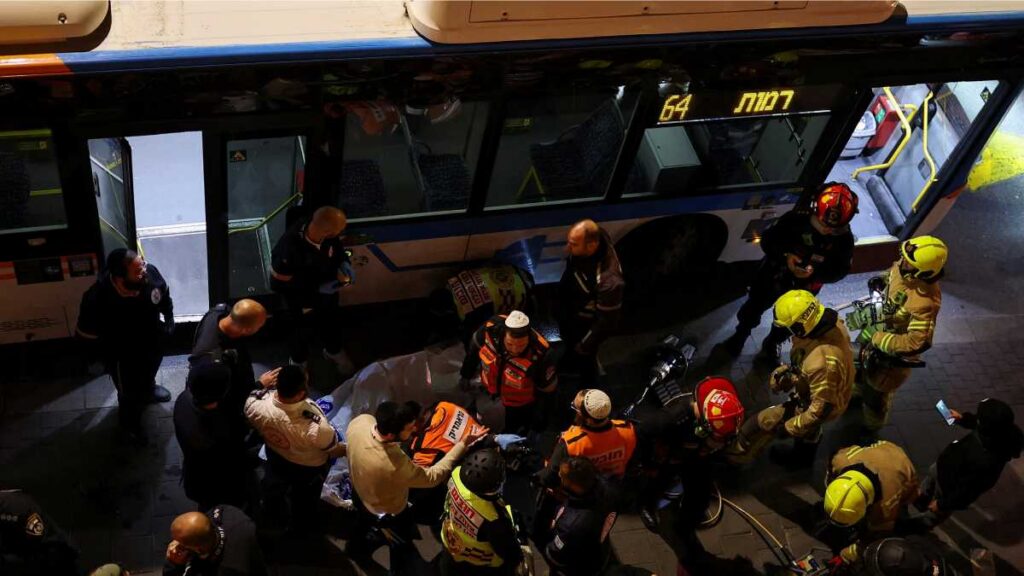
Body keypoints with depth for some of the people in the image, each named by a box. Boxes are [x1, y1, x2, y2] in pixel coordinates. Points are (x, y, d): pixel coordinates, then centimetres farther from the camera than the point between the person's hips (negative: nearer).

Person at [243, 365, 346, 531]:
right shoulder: (316, 427, -48)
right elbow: (335, 450, -26)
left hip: (275, 454, 3)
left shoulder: (256, 406, -38)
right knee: (305, 497, 31)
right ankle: (301, 526, 62)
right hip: (309, 467, -3)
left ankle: (271, 504, 71)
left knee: (275, 481, 39)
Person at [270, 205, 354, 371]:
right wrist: (318, 288, -32)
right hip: (302, 298, -5)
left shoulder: (329, 235, -27)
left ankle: (333, 350, 63)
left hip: (328, 291, 5)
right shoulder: (288, 250, -43)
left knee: (332, 322, 31)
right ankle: (298, 360, 57)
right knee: (302, 330, 25)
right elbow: (279, 284, -30)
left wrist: (344, 265, -21)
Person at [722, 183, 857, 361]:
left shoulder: (844, 238, -27)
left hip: (804, 285, 1)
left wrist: (814, 272, -34)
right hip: (774, 273, -1)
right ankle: (740, 334, 53)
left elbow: (841, 270, -17)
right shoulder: (797, 218, -31)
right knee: (754, 306, 23)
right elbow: (768, 239, -21)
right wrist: (785, 256, -38)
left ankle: (772, 344, 56)